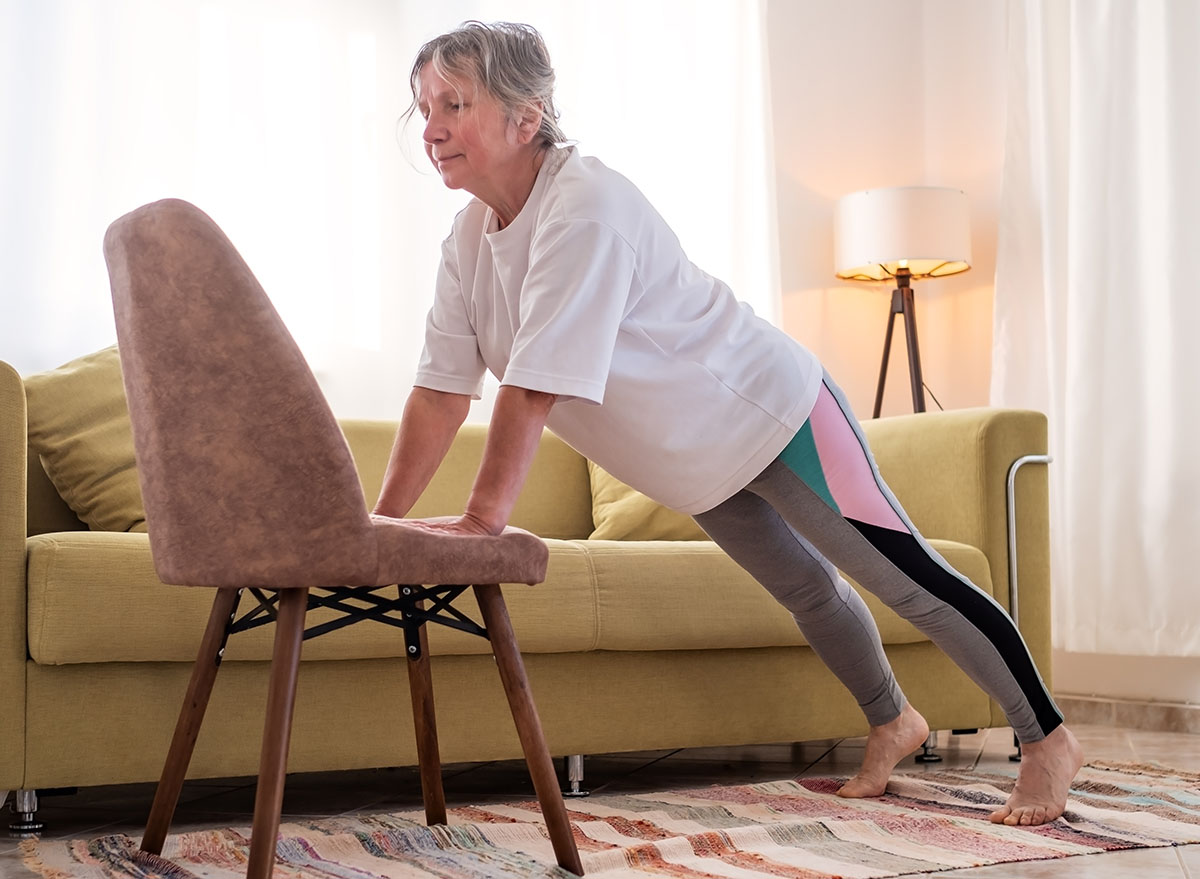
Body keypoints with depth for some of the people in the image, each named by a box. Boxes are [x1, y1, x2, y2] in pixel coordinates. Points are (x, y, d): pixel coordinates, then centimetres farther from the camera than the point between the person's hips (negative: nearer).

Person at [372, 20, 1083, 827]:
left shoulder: (586, 207, -31)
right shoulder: (472, 235, -5)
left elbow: (535, 385, -37)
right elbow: (442, 389, -7)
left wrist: (483, 518, -37)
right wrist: (381, 522, -13)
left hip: (772, 411, -8)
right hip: (701, 463, 8)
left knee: (910, 580, -1)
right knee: (806, 592, 23)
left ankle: (1049, 739, 14)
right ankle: (894, 724, 45)